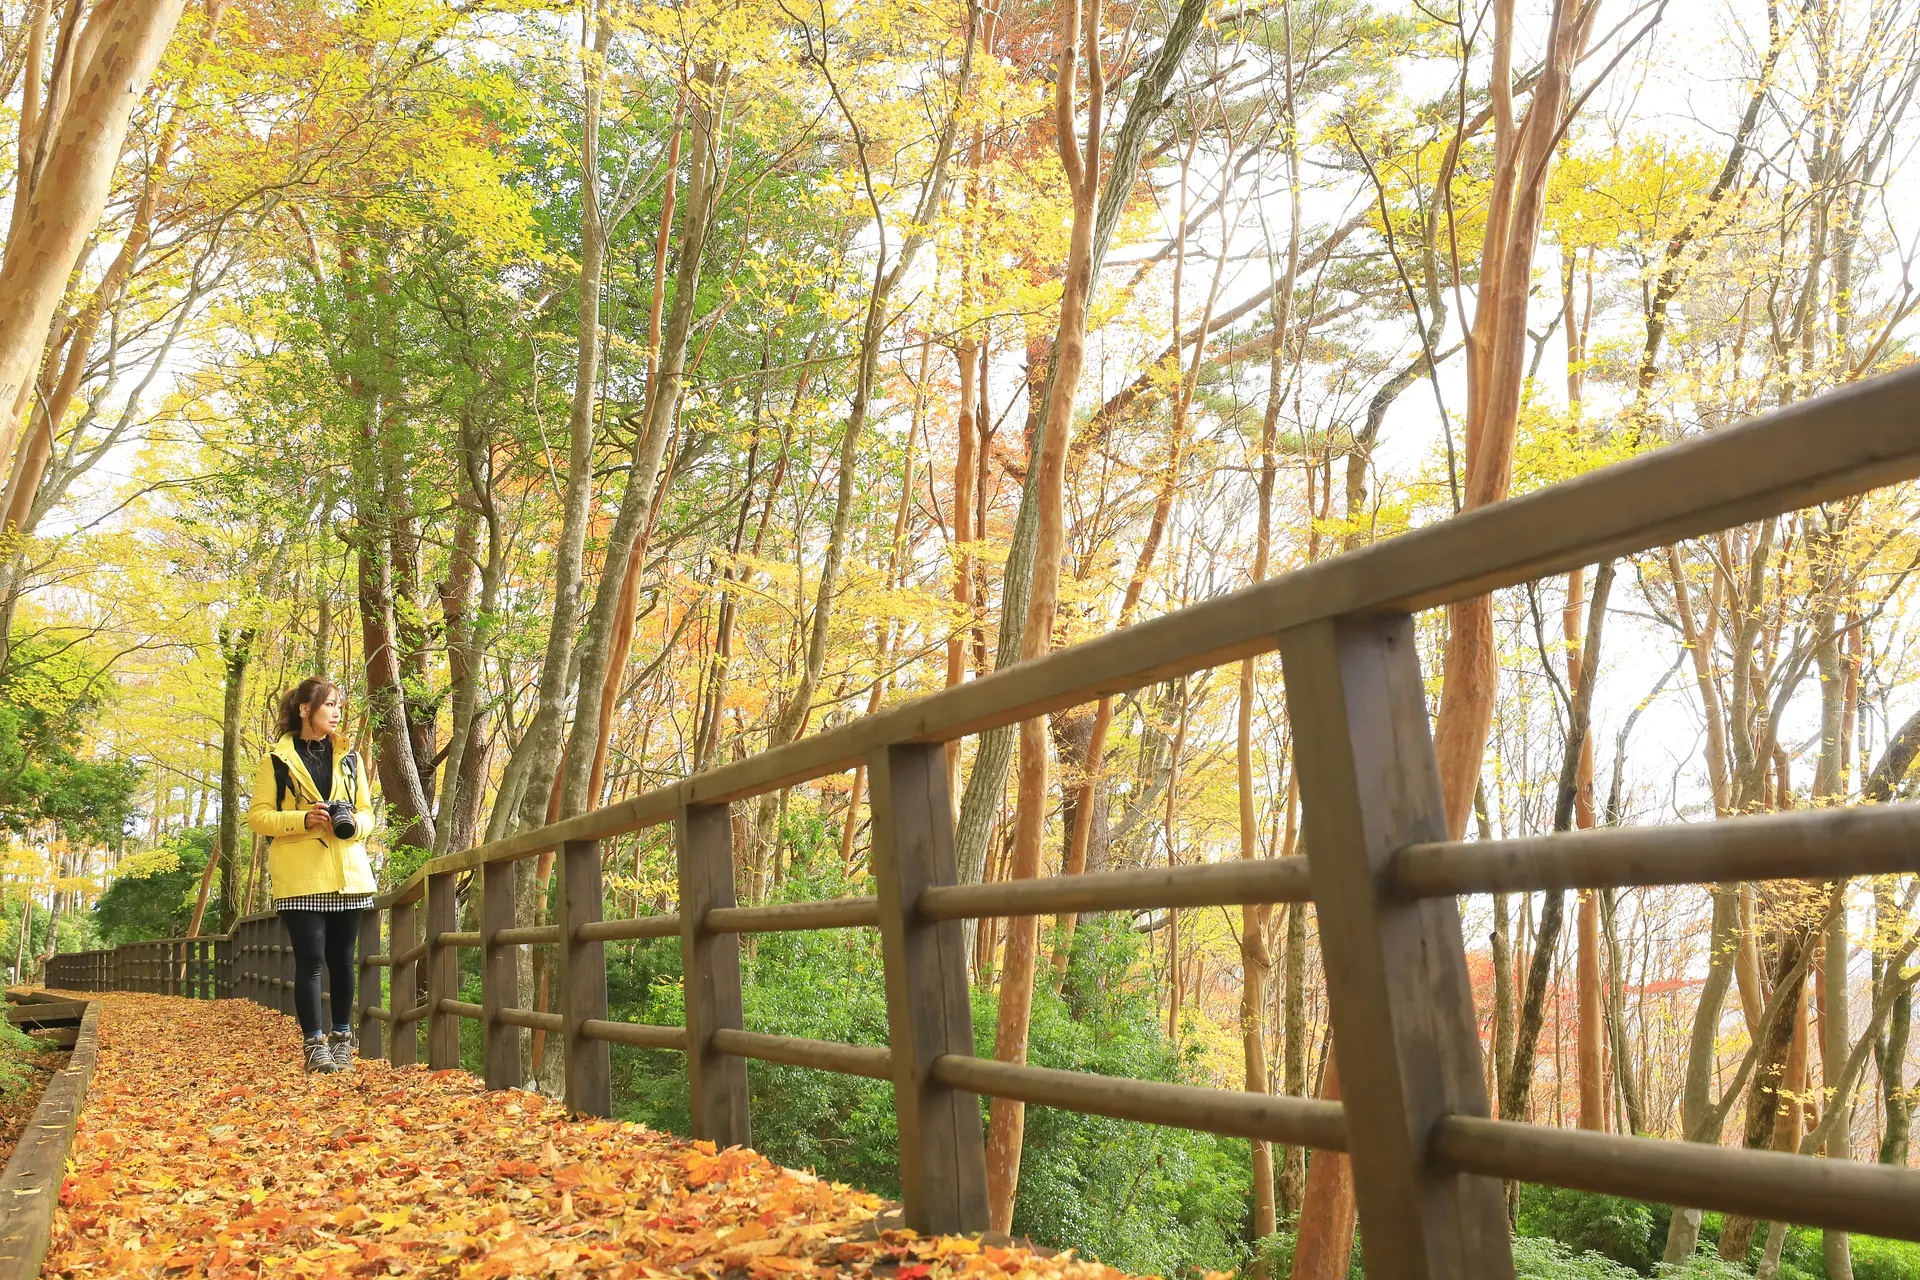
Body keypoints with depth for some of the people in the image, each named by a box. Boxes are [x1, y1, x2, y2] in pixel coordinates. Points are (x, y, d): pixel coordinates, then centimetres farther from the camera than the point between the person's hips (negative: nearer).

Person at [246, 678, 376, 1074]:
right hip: (300, 878, -4)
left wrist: (354, 823, -7)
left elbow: (367, 812, 16)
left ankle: (342, 1038, 18)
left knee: (343, 959, 8)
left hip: (347, 875, 4)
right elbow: (258, 816, -1)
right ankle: (314, 1043, 1)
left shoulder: (349, 758, 13)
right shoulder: (277, 760, 1)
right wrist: (303, 820, -17)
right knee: (310, 959, -6)